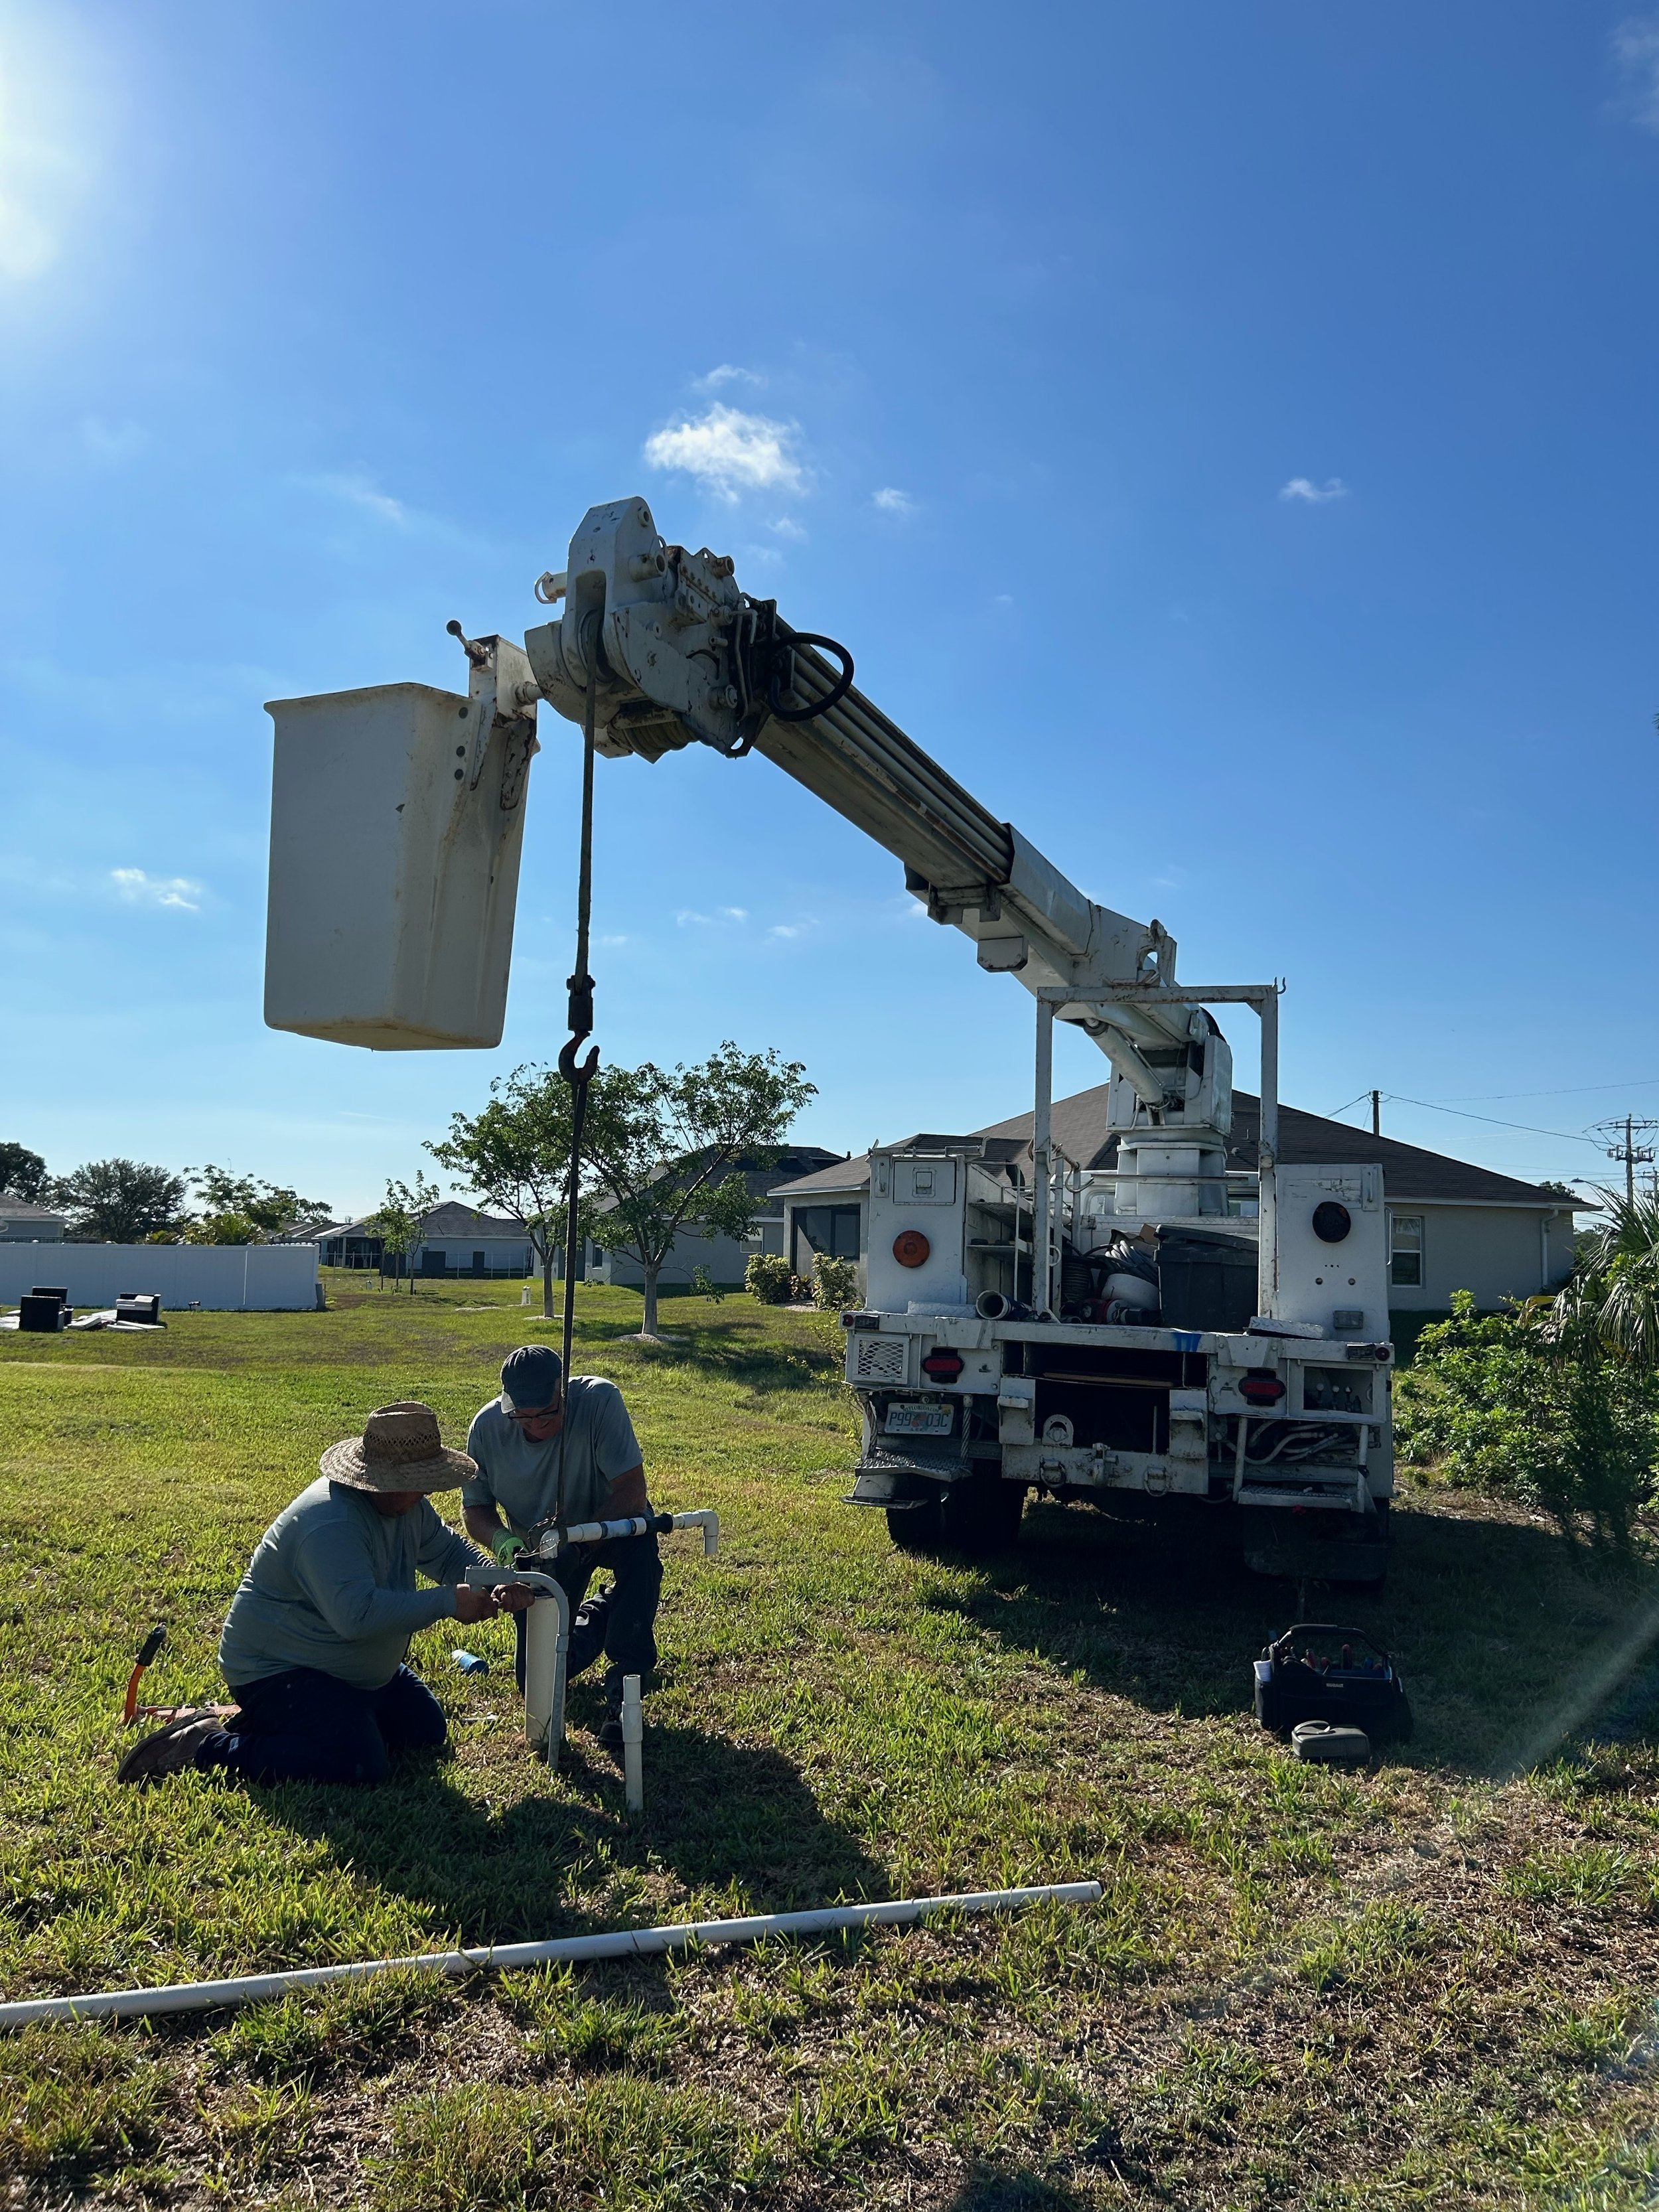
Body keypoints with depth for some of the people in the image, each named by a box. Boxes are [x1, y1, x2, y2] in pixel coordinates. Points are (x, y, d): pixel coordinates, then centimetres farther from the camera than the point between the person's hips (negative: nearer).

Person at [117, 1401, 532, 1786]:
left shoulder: (408, 1506, -2)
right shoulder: (330, 1523, -33)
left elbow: (450, 1552, 8)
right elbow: (358, 1613, -42)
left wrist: (497, 1580, -13)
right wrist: (448, 1602, -36)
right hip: (276, 1669, -10)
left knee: (426, 1732, 13)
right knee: (362, 1766, -25)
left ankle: (273, 1722, 20)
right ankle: (206, 1747, -10)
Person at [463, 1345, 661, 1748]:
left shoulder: (599, 1400, -32)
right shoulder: (486, 1427, -21)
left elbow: (632, 1491, -32)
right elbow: (475, 1508, -9)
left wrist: (577, 1535, -44)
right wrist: (504, 1541, -30)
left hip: (610, 1524, -3)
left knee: (638, 1549, -40)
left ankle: (622, 1689, -23)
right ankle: (595, 1615, 32)